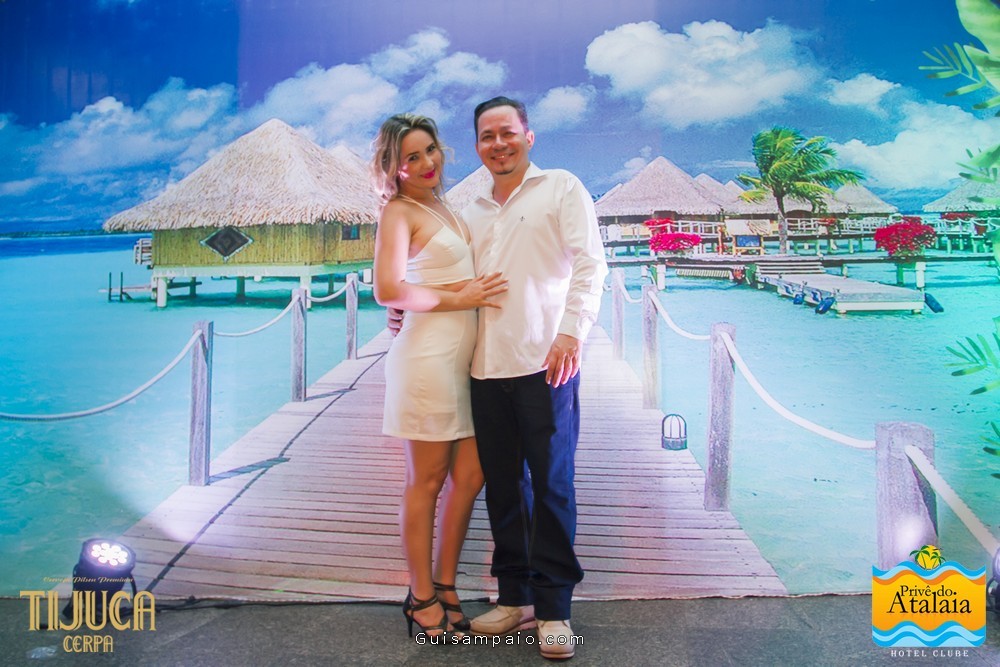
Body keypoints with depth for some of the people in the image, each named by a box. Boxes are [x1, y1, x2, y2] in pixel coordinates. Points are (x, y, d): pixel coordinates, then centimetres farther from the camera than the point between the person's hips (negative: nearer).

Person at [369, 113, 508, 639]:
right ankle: (422, 598, 16)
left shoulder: (441, 207, 19)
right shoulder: (399, 211, -5)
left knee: (469, 475, 9)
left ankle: (445, 587, 23)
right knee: (427, 480, 2)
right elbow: (388, 291, -17)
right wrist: (459, 299, -10)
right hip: (429, 354, -8)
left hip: (465, 356, 8)